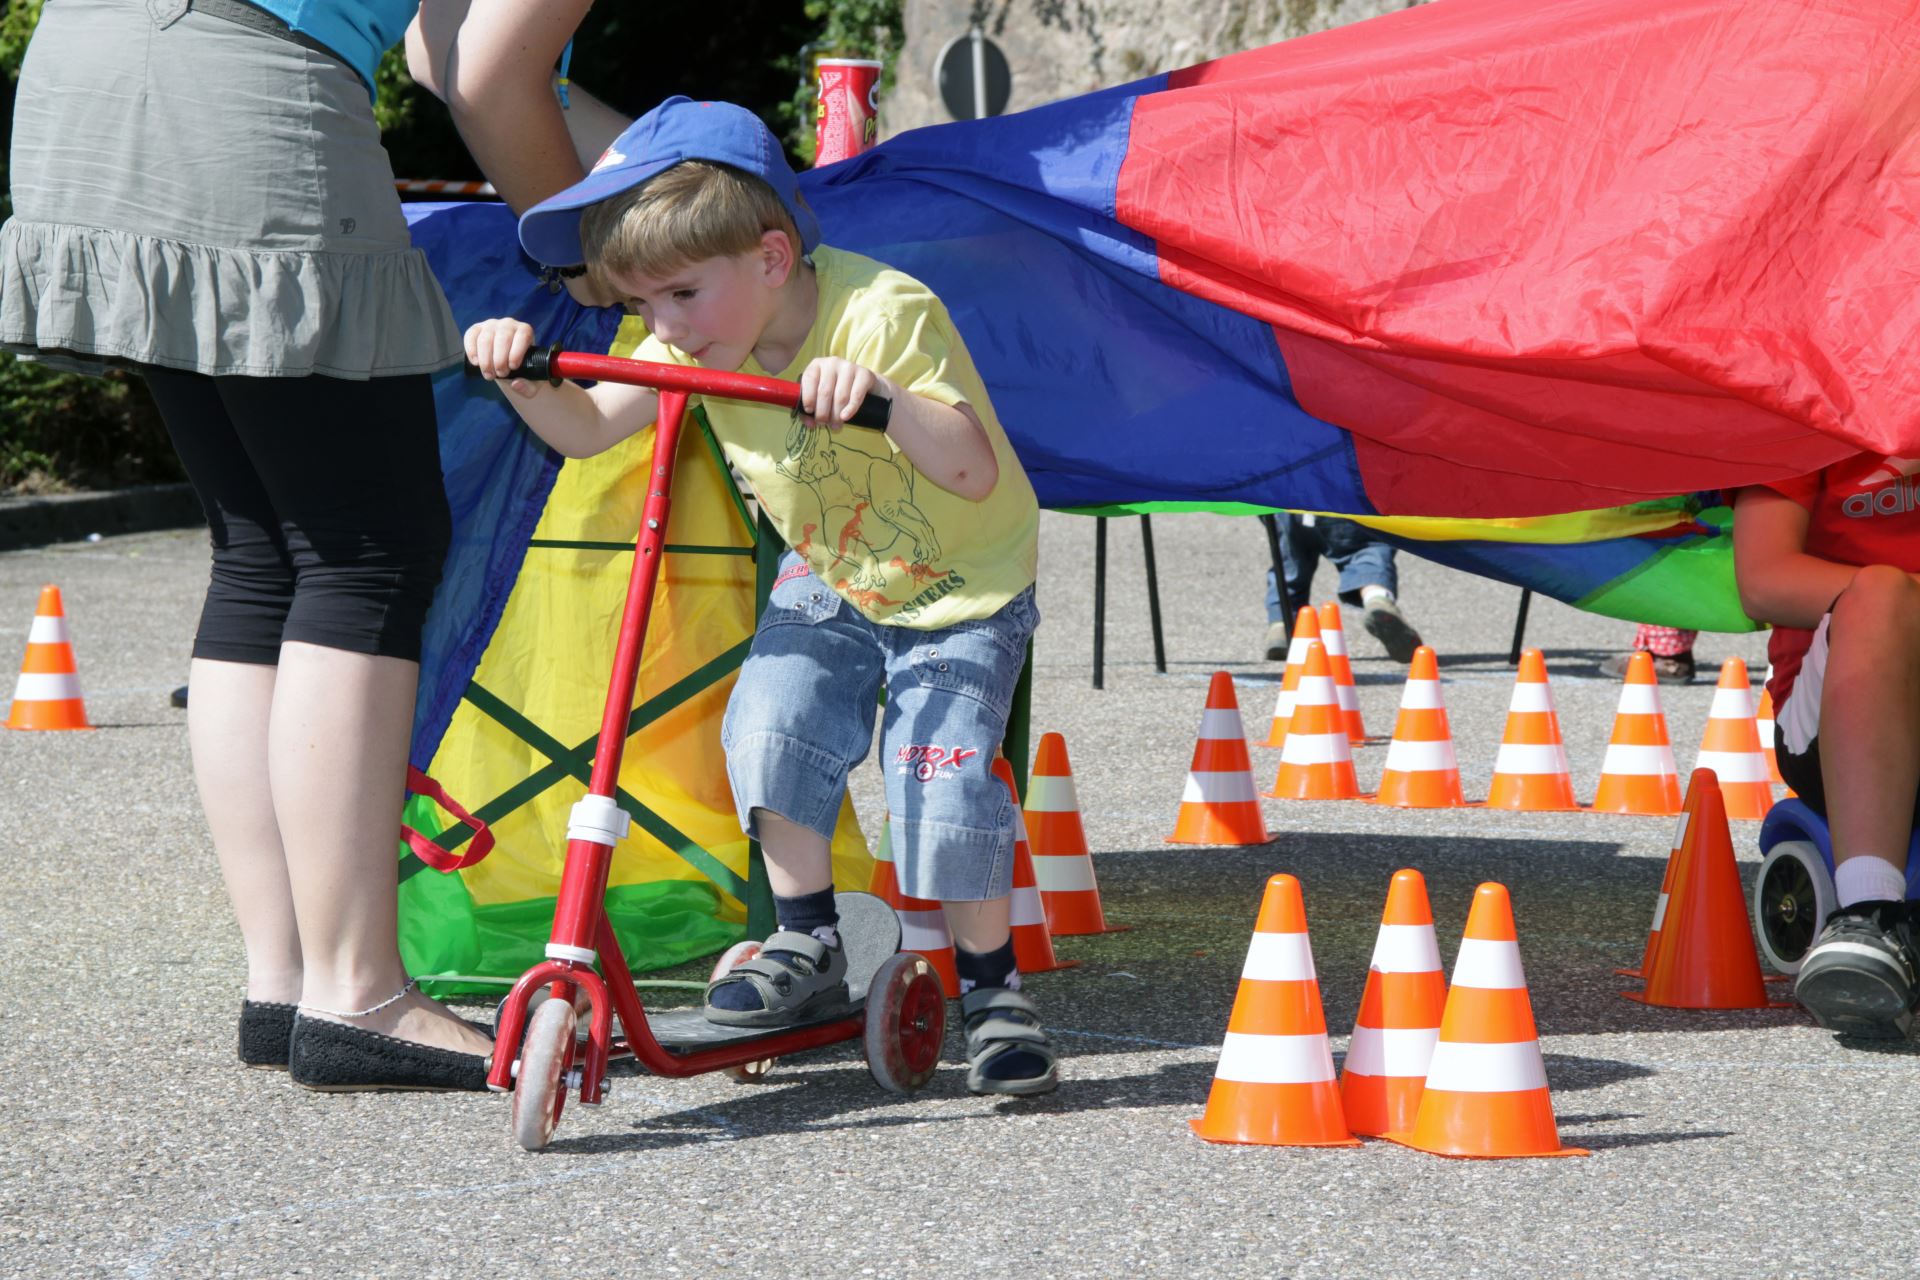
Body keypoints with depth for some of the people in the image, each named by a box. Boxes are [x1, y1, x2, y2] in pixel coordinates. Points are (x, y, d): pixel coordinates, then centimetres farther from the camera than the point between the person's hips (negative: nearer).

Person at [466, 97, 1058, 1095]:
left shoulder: (885, 316, -29)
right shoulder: (694, 338, -10)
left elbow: (975, 471, -34)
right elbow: (588, 429, -5)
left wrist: (885, 396, -51)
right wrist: (526, 379, -25)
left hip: (963, 584, -5)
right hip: (829, 580, 6)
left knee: (940, 767, -21)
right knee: (770, 724, -18)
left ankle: (991, 984, -2)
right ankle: (808, 944, 0)